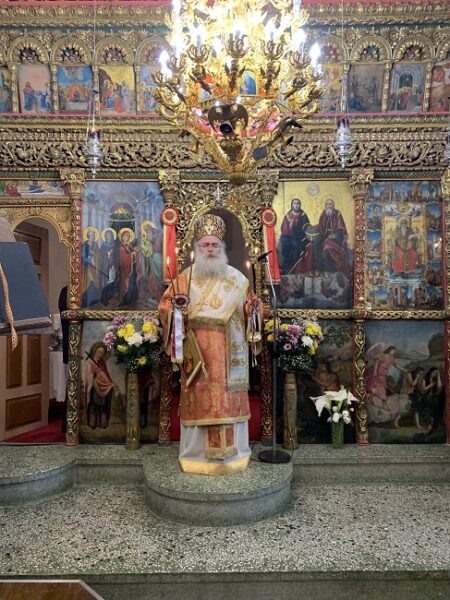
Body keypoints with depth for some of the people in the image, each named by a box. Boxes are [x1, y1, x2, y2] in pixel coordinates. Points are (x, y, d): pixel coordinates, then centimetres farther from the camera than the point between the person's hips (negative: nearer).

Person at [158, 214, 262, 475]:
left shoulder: (237, 278, 10)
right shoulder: (186, 277, 7)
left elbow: (249, 305, 15)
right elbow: (165, 304, 7)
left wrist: (254, 309, -8)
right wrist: (176, 305, -15)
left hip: (229, 353, 1)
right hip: (197, 352, -1)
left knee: (230, 399, 4)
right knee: (200, 399, 0)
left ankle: (232, 453, 17)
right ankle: (198, 454, 12)